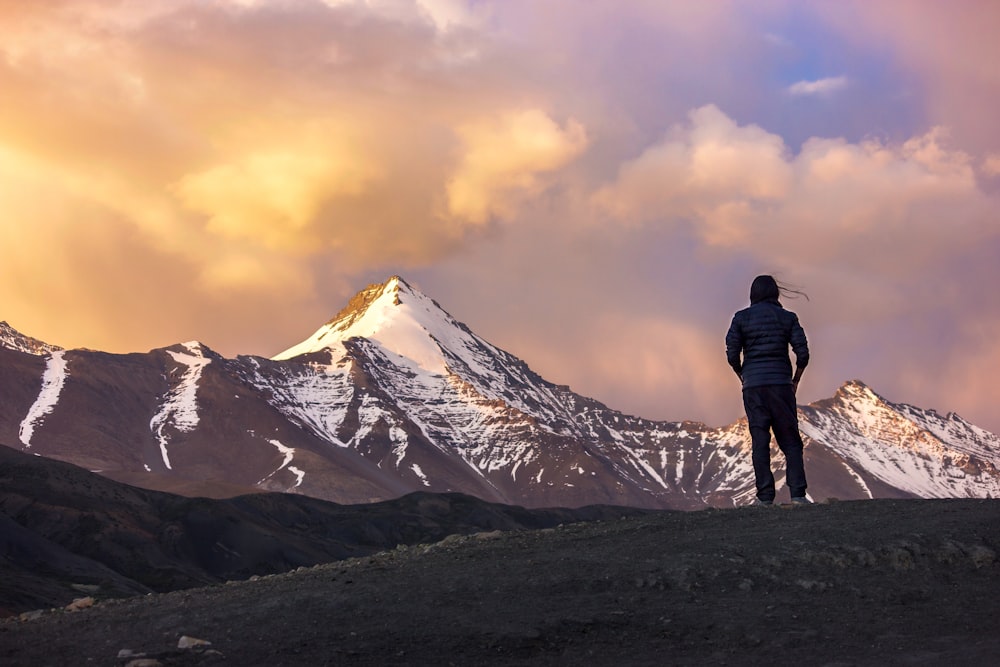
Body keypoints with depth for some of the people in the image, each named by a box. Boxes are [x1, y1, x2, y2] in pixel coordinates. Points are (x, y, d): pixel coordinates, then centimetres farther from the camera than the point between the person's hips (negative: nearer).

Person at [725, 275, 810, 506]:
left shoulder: (741, 318, 3)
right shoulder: (787, 318, 4)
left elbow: (732, 354, -3)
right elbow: (802, 353, -2)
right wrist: (795, 380, 12)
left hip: (753, 385, 0)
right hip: (781, 383, 0)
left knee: (760, 441, 2)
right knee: (790, 440, 4)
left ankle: (765, 495, -2)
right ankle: (797, 493, -5)